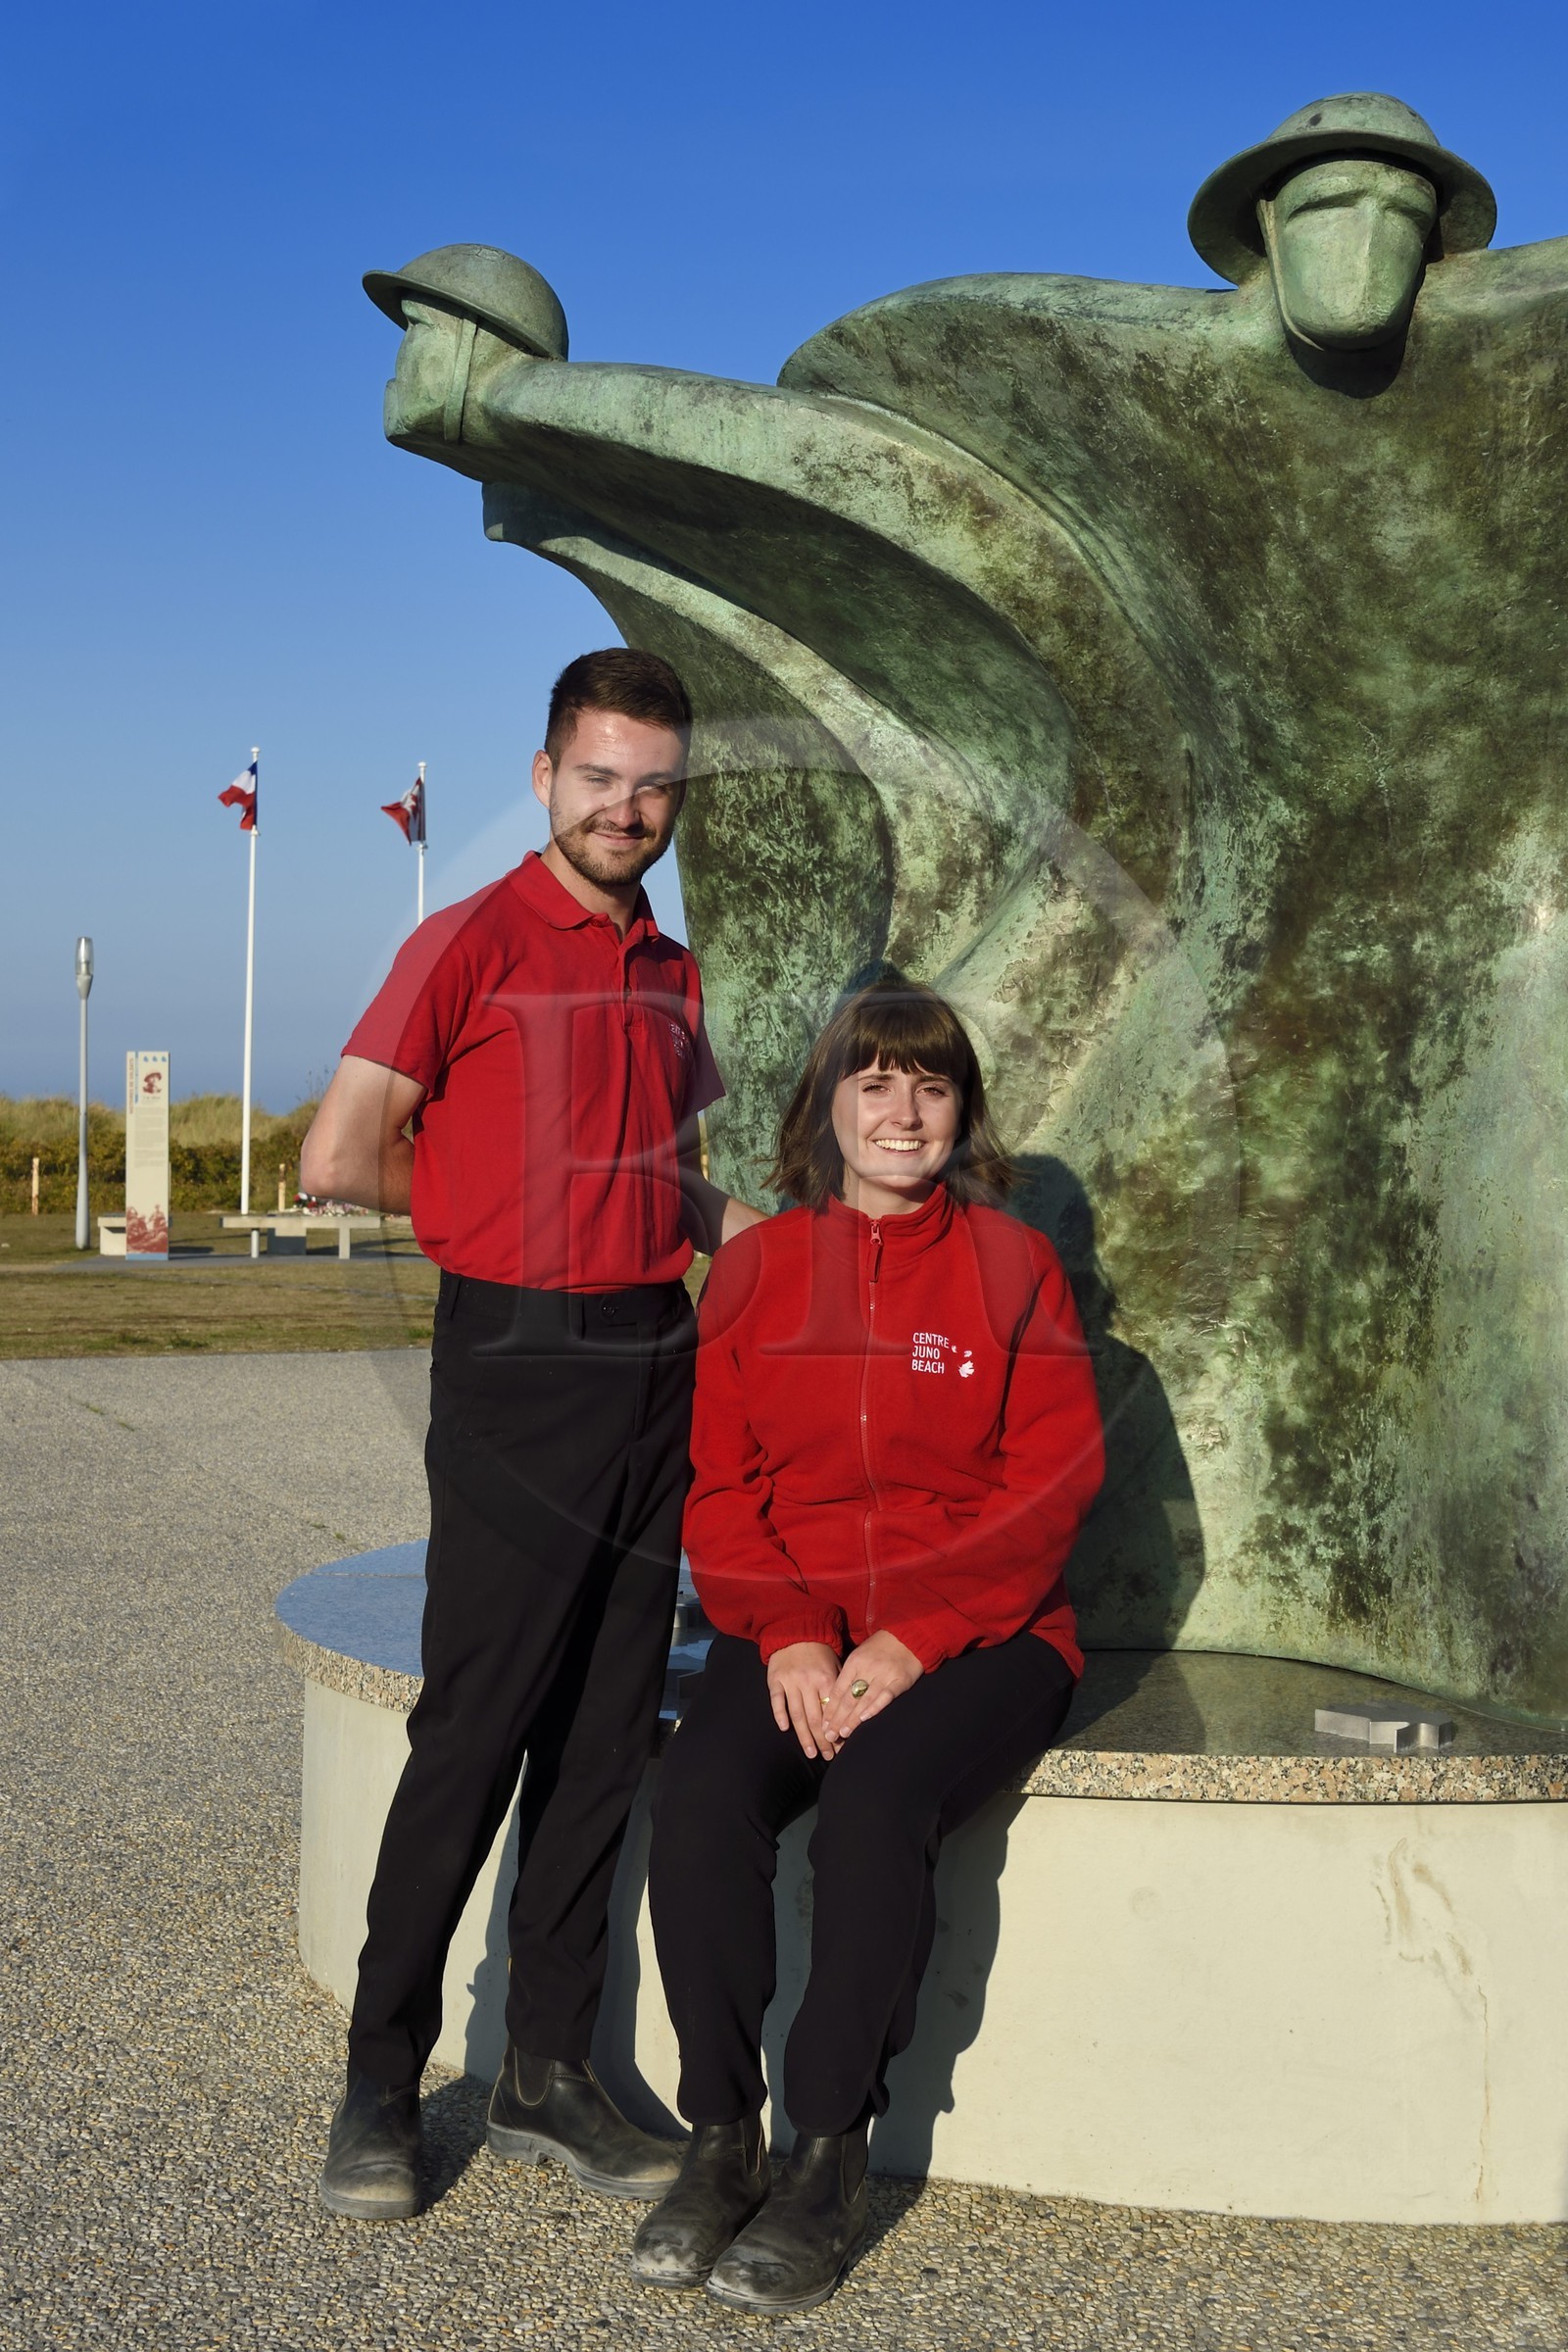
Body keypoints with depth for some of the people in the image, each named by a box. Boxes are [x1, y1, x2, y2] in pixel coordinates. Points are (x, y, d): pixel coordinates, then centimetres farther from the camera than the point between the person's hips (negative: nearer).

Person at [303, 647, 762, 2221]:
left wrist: (756, 1237, 8)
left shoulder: (670, 977, 15)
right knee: (471, 1736, -3)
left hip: (652, 1366, 6)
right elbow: (338, 1159, -12)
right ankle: (379, 2089, 12)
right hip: (515, 1367, -6)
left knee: (604, 1740, 9)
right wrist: (495, 1205, 1)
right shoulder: (472, 942, -5)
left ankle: (548, 2076, 20)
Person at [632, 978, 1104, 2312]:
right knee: (700, 1792, -27)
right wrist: (786, 1637, -11)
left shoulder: (1013, 1267, 3)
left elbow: (1049, 1491, -4)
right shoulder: (757, 1268, 10)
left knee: (873, 1802, -31)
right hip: (795, 1632, 2)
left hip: (979, 1635, -2)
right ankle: (723, 2141, -13)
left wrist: (911, 1642, -15)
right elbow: (720, 1482, 6)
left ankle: (832, 2162, -16)